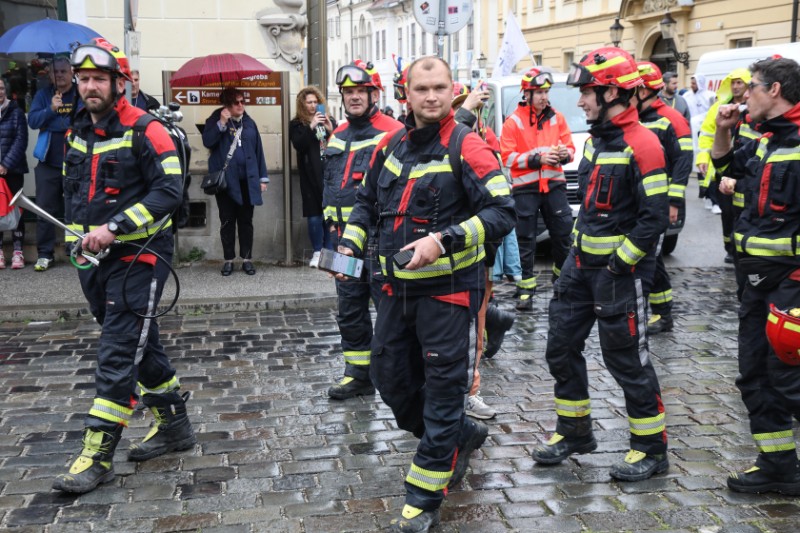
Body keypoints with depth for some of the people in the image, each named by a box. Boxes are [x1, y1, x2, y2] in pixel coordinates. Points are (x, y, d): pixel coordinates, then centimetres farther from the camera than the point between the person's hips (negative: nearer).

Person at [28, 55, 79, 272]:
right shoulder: (43, 95, 8)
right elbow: (32, 120, -2)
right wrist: (51, 109, -17)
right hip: (48, 163, 2)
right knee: (45, 209, 3)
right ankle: (45, 254, 9)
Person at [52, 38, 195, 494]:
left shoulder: (144, 131, -12)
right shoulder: (78, 134, 12)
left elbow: (169, 191, -19)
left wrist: (114, 227, -24)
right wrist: (78, 241, 15)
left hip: (138, 256, -8)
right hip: (96, 259, 8)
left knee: (117, 353, -8)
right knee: (141, 343, 16)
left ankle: (98, 456, -2)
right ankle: (175, 425, 31)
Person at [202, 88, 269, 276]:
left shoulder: (249, 122, 8)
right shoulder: (216, 120, 1)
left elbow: (258, 150, 9)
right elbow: (207, 141, -15)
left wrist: (263, 177, 6)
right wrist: (222, 123, -21)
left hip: (247, 179, 2)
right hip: (225, 179, -2)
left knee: (246, 220, 6)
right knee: (227, 221, 4)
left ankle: (247, 259, 12)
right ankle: (228, 259, 12)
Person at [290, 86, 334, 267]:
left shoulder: (329, 121, 13)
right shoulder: (297, 124, 6)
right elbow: (298, 144, -10)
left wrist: (331, 131, -9)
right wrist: (311, 127, -19)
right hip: (311, 176, -2)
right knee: (314, 216, -3)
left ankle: (329, 250, 14)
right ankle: (317, 252, 8)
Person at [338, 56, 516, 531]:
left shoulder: (466, 148, -13)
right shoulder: (391, 146, 7)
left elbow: (503, 211, -19)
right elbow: (368, 200, 20)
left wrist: (443, 240, -27)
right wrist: (350, 244, 5)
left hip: (448, 290, -7)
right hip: (399, 288, 7)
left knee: (443, 388, 0)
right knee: (390, 375, 15)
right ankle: (460, 436, 38)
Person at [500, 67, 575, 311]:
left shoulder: (557, 118, 7)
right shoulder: (513, 121, -3)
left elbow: (570, 147, 11)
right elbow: (507, 157, -8)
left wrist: (565, 154, -12)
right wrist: (537, 159, -17)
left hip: (554, 184, 3)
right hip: (525, 188, -3)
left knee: (564, 232, 5)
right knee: (525, 241, 2)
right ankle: (525, 289, 9)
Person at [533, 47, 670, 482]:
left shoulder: (641, 145, -17)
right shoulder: (596, 138, 9)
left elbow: (655, 217, -20)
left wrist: (619, 264, -17)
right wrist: (579, 249, 14)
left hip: (619, 270, -9)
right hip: (580, 264, 9)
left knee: (626, 358, 1)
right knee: (561, 347, 13)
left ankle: (651, 448, 18)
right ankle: (574, 431, 30)